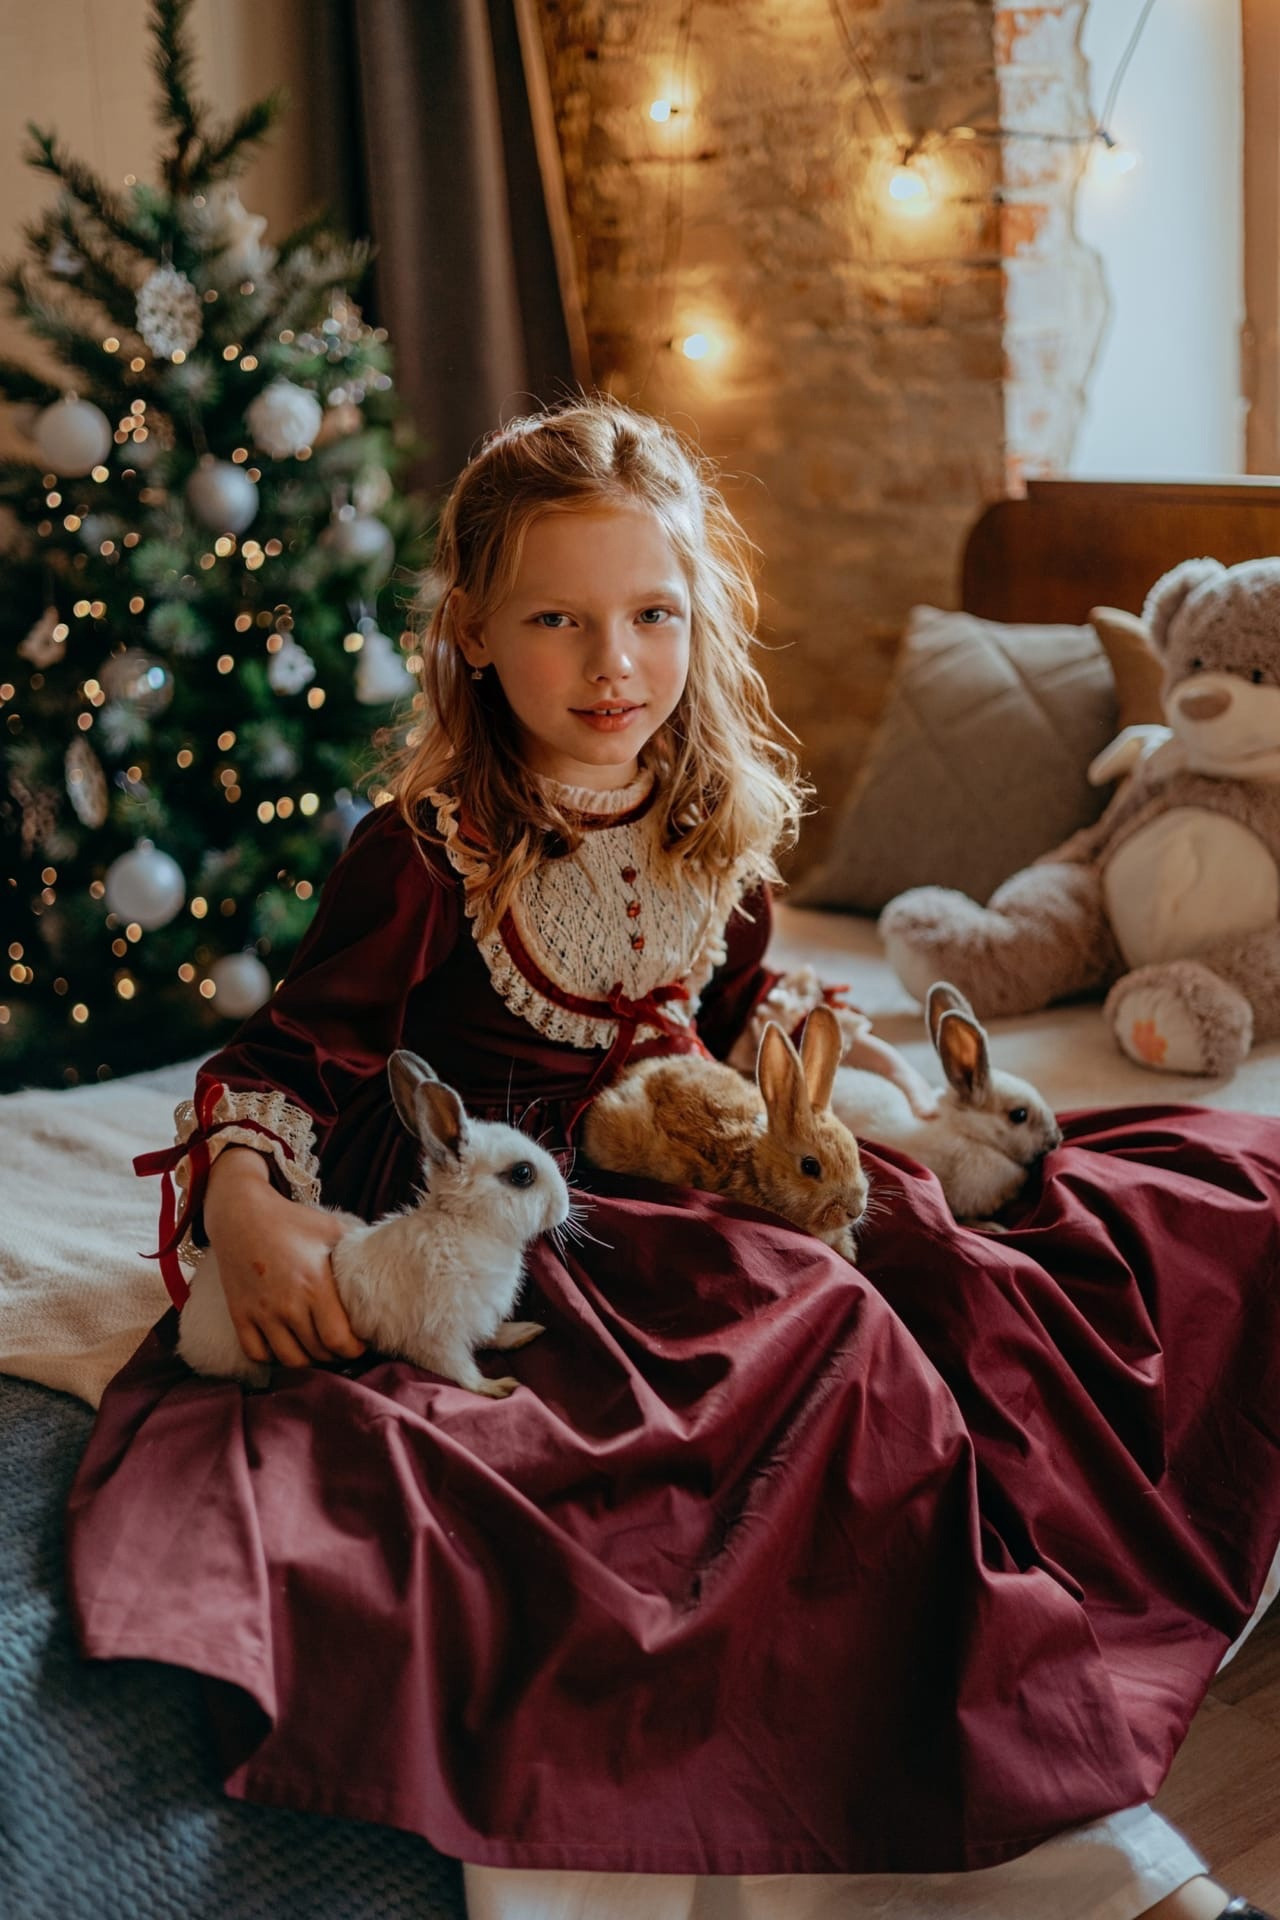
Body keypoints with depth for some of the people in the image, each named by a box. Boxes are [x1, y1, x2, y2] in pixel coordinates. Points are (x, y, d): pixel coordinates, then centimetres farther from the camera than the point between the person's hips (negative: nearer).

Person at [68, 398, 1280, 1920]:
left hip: (692, 1191, 6)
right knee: (826, 1340, -36)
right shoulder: (425, 854, -9)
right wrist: (246, 1203, -24)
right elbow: (292, 1053, -6)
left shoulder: (719, 828, 8)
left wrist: (832, 1052, 5)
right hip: (493, 1222, -6)